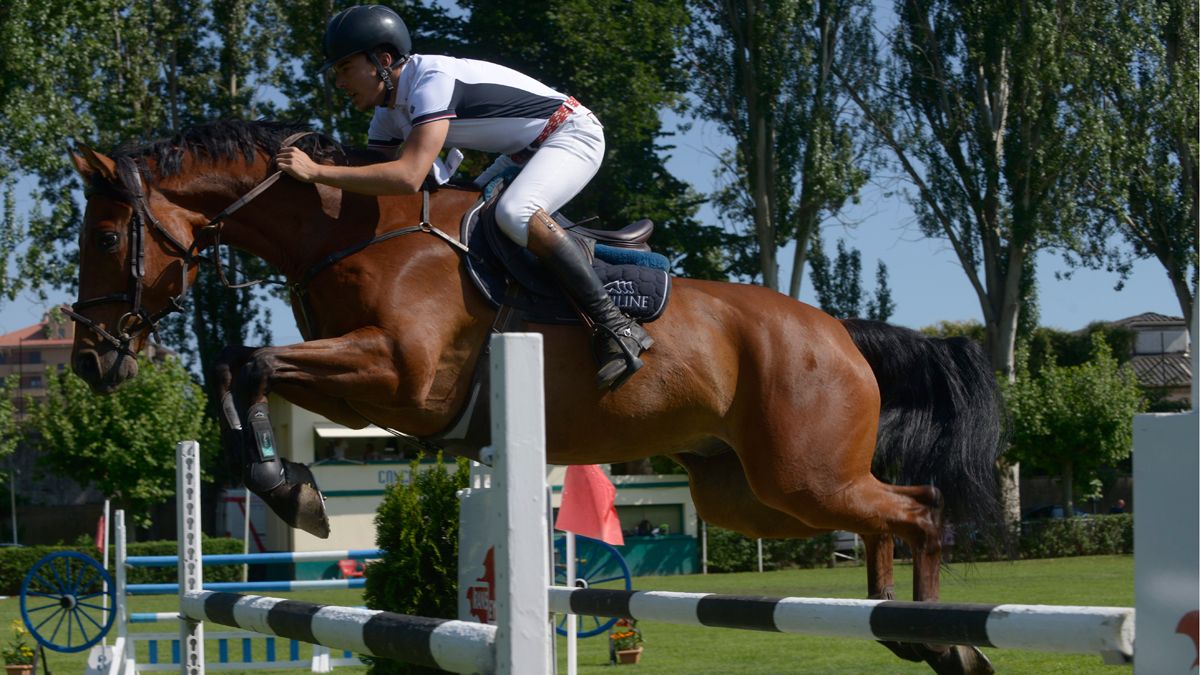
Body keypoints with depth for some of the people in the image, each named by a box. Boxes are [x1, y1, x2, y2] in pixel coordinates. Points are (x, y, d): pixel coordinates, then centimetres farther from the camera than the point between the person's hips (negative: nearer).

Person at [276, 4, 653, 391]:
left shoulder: (433, 81, -28)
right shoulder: (389, 115, 3)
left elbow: (409, 177, -40)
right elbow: (374, 180, 9)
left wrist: (316, 172, -39)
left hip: (574, 134, -10)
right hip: (528, 152, 10)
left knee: (514, 213, -33)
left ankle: (615, 327, -32)